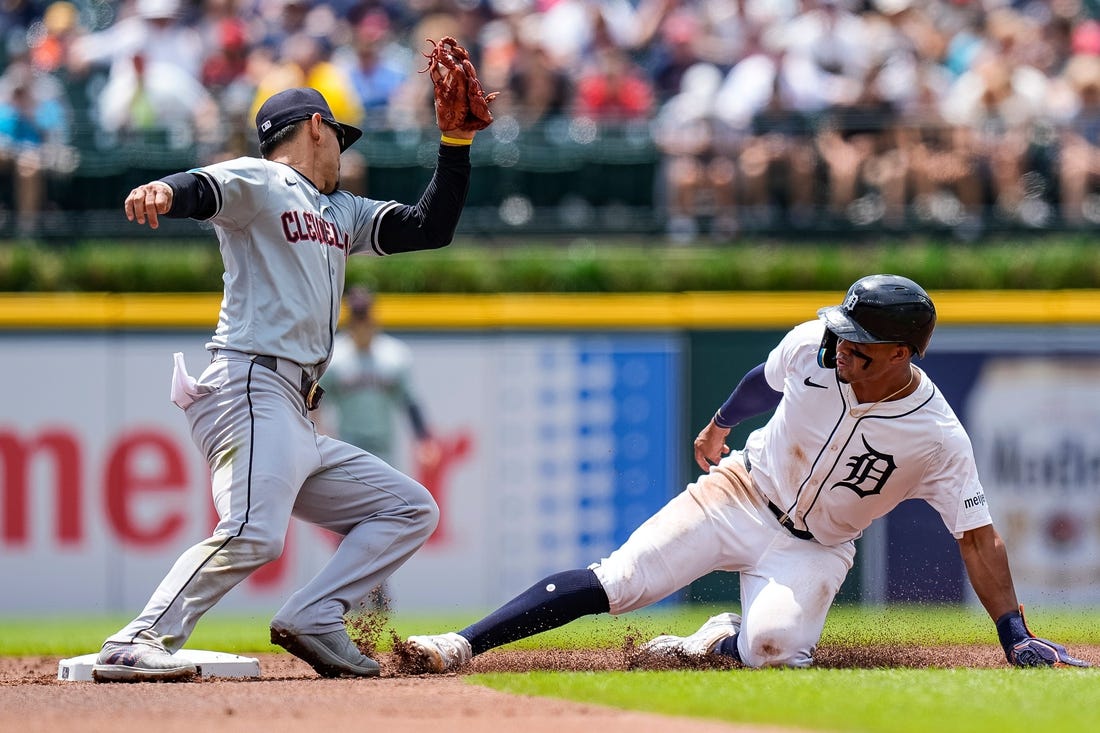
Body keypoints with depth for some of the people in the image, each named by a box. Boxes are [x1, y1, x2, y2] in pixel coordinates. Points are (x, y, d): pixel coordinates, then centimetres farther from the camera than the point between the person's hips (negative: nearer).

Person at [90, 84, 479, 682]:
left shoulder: (342, 213, 28)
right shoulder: (259, 183, 2)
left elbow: (432, 228, 24)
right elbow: (205, 189, -19)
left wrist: (457, 139, 16)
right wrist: (164, 192, -43)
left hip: (298, 420, 10)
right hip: (252, 389, -10)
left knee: (411, 510, 13)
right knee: (254, 534, -30)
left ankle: (312, 620, -3)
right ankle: (133, 648, -34)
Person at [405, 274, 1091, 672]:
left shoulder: (939, 438, -24)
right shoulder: (812, 347, -16)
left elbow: (979, 536, -17)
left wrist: (1015, 635, -20)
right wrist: (720, 423, 25)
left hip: (814, 547, -2)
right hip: (741, 493, 2)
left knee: (772, 645, -31)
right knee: (615, 581, -16)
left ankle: (721, 638, 5)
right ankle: (461, 645, -19)